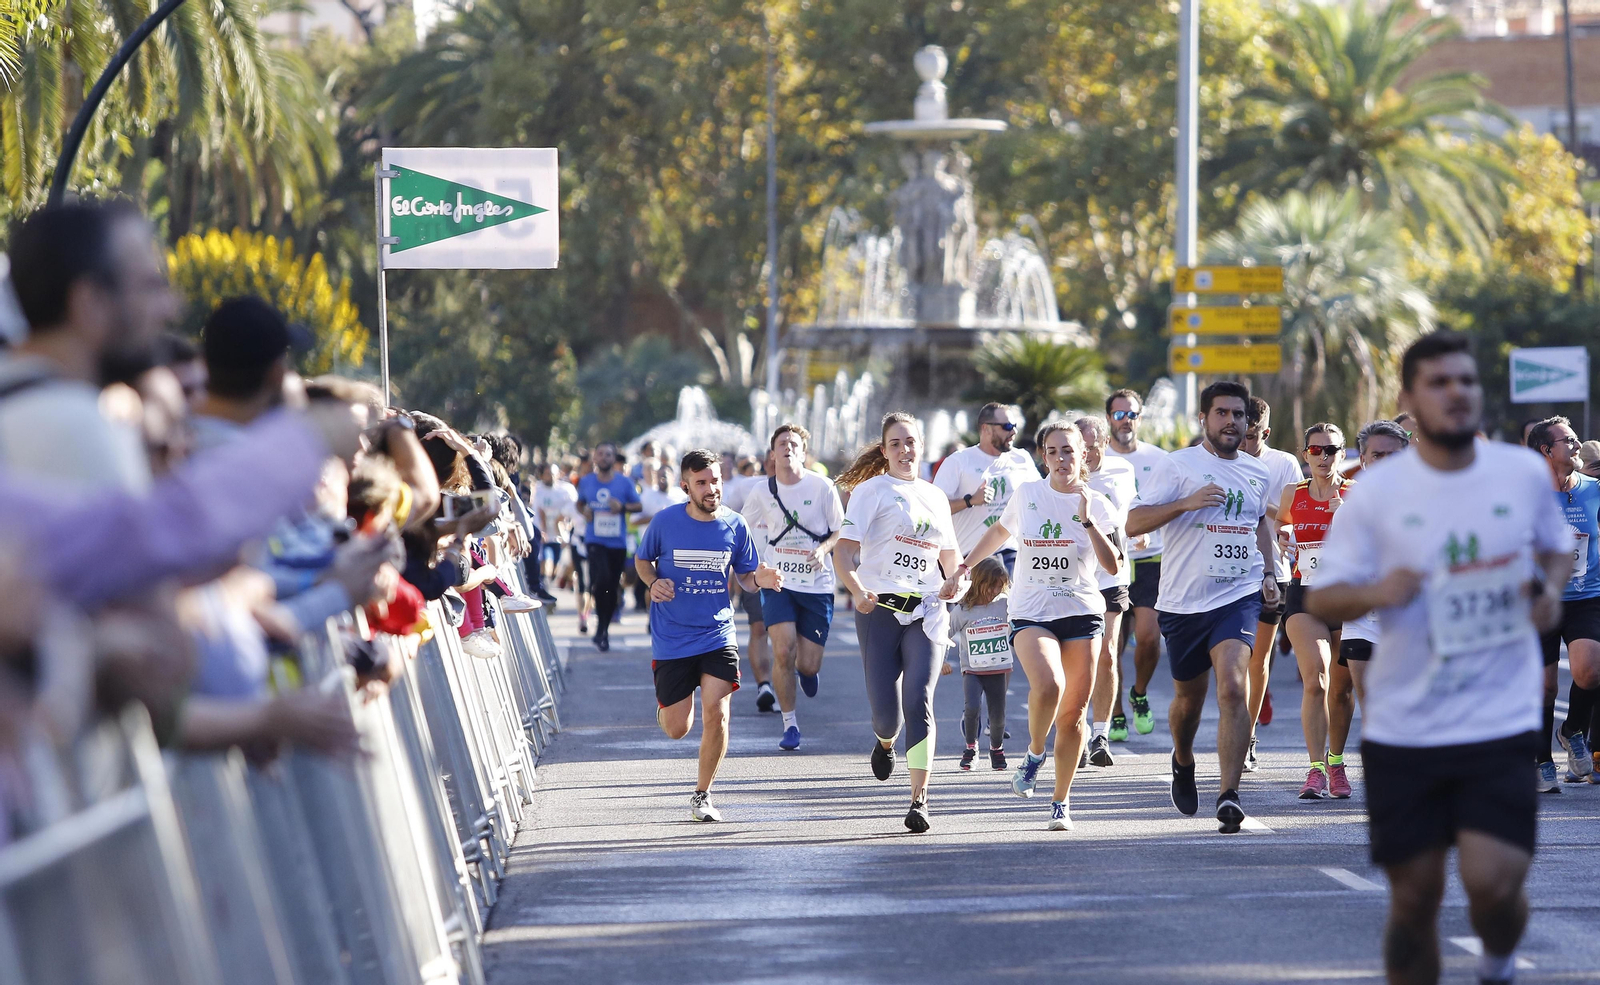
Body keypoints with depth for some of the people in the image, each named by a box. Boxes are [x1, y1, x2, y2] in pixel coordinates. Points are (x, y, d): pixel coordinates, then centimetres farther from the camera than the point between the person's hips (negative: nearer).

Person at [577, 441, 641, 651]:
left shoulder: (624, 482, 1)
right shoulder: (586, 482, 4)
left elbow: (638, 506, 6)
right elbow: (580, 503, 18)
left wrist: (623, 507, -14)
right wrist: (584, 510, -5)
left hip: (617, 542, 1)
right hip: (595, 540, -1)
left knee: (613, 587, 7)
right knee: (601, 579, -23)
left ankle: (604, 629, 24)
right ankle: (600, 625, -8)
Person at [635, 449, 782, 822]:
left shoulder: (734, 525, -3)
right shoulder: (665, 521, -8)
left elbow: (744, 575, 9)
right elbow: (642, 560, 9)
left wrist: (759, 579, -14)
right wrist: (653, 582, -12)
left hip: (717, 634, 1)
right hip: (671, 638, -1)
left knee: (716, 713, -14)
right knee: (677, 729, 4)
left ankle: (702, 795, 5)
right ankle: (666, 705, 45)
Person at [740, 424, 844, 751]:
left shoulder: (822, 488, -4)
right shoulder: (761, 493, 0)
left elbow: (840, 531, 2)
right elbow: (744, 531, 16)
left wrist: (823, 549, -17)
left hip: (817, 585, 0)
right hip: (778, 583, 0)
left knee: (809, 665, 0)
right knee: (783, 653, -15)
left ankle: (807, 669, 40)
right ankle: (790, 724, 2)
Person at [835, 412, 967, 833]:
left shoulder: (935, 496, 17)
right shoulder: (872, 490, 2)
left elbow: (950, 554, 28)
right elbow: (844, 549, -7)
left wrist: (957, 579, 4)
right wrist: (857, 589, -26)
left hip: (926, 612, 3)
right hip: (880, 609, -3)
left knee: (918, 700, -14)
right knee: (886, 711, -6)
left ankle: (919, 798, -14)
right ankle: (885, 743, 33)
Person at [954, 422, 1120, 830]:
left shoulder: (1094, 504, 0)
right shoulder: (1028, 494, 4)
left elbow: (1112, 565, -11)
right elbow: (999, 531, 24)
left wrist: (1087, 521, -20)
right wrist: (964, 567, 26)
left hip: (1082, 613, 1)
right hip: (1031, 613, -1)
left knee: (1073, 712, 1)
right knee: (1048, 685, -28)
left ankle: (1061, 802, 14)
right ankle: (1034, 755, -1)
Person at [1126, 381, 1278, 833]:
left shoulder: (1258, 472, 12)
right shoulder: (1178, 465, -3)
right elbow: (1134, 523, -9)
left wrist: (1268, 572, 18)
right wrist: (1187, 503, -21)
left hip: (1239, 596, 1)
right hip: (1184, 601, -1)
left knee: (1233, 687, -20)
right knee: (1189, 696, 14)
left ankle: (1229, 796, -23)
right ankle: (1183, 761, 47)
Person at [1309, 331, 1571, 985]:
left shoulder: (1525, 473, 2)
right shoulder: (1375, 494, -3)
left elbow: (1557, 547, 20)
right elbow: (1320, 599, -1)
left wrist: (1551, 590, -3)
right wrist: (1373, 592, -22)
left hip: (1503, 718, 0)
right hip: (1402, 728, 0)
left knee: (1492, 882, -12)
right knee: (1414, 897, 4)